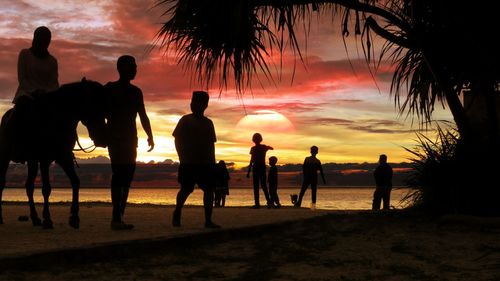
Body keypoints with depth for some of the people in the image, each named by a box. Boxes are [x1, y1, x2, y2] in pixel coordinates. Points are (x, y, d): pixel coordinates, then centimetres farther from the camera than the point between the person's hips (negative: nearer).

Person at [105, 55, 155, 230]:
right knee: (120, 173, -16)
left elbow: (143, 116, 19)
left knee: (127, 175, 1)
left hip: (130, 138, 6)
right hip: (115, 137, -6)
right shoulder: (109, 89, 0)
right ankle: (117, 217, -20)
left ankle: (119, 217, 6)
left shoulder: (136, 92, 16)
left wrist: (150, 136, 11)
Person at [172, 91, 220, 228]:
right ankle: (177, 213, 15)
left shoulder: (208, 122, 12)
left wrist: (213, 162, 9)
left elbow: (211, 143, 15)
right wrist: (182, 157, -6)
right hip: (188, 162, -4)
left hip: (206, 163, 4)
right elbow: (177, 139, 2)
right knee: (186, 189, -6)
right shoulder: (186, 119, 2)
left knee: (209, 190, -1)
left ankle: (208, 220, 2)